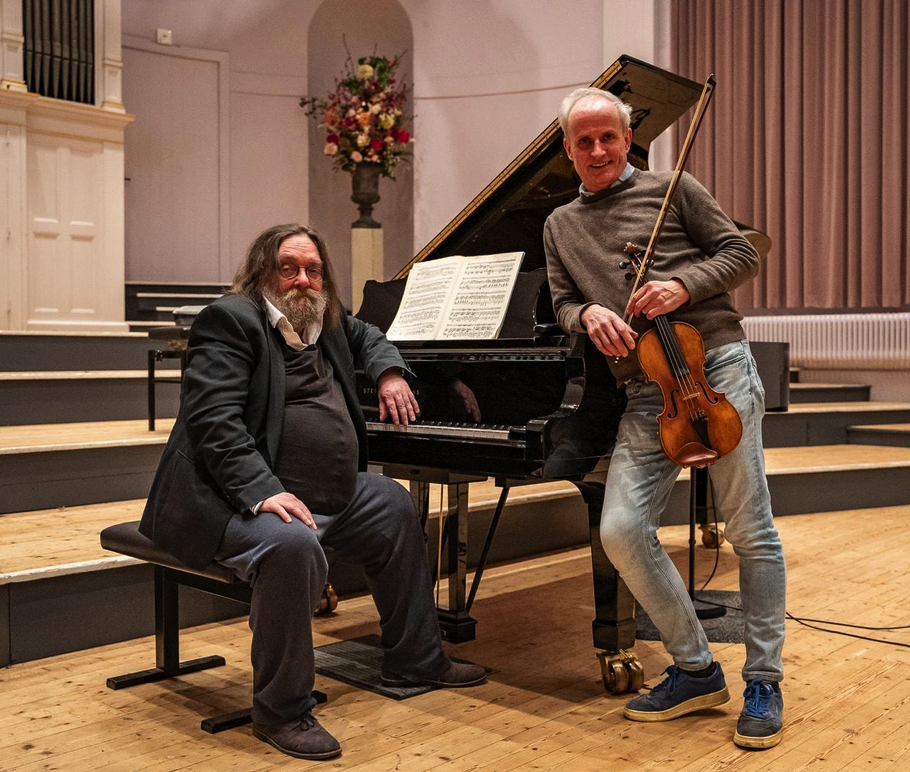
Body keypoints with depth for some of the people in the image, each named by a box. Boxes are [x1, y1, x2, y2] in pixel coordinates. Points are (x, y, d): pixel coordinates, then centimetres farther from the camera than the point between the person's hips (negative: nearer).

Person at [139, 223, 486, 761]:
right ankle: (282, 711, -18)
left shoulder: (324, 322, 16)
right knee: (293, 545, -37)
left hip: (326, 494, 10)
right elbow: (214, 419, -22)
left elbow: (368, 336, 38)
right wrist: (263, 492, -33)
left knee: (395, 506, 16)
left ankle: (415, 660, 27)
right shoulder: (231, 320, -12)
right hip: (241, 498, -10)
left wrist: (389, 372, 16)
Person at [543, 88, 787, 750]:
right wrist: (588, 313, -7)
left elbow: (743, 256, 6)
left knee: (751, 531, 0)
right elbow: (562, 303, 16)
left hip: (717, 365, -3)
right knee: (621, 531, -10)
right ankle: (696, 670, 9)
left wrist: (684, 285, -12)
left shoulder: (671, 189, 8)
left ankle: (765, 682, 16)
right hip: (647, 393, 4)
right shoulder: (561, 227, 20)